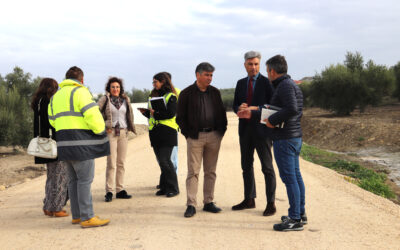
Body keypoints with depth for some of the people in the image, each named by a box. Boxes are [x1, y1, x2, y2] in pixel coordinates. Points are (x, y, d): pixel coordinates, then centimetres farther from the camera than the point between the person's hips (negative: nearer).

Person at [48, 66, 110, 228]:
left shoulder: (56, 95, 19)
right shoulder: (80, 92, -8)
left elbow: (53, 120, 22)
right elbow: (92, 114, -17)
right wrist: (100, 130, -3)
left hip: (64, 142, 8)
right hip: (80, 142, -8)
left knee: (74, 180, 14)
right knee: (85, 180, -6)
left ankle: (76, 215, 19)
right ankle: (87, 218, -5)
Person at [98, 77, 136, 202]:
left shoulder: (125, 99, 12)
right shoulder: (104, 99, -1)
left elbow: (130, 115, 22)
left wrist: (130, 128, 13)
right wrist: (103, 126, -6)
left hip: (123, 133, 4)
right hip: (110, 132, -4)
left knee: (121, 163, 6)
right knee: (111, 163, -8)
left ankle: (120, 190, 12)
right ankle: (109, 192, -3)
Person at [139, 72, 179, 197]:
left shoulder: (171, 96, -4)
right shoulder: (153, 95, 18)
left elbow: (171, 113, -16)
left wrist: (156, 113, -14)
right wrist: (146, 112, 4)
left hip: (167, 132, -7)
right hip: (155, 132, 7)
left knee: (164, 160, -11)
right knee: (161, 161, 9)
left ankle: (173, 188, 0)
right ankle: (165, 187, 18)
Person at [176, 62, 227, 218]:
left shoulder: (215, 92, 11)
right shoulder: (186, 94, -2)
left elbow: (222, 113, 16)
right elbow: (180, 117, 1)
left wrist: (222, 130, 7)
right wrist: (188, 133, -4)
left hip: (214, 136, 4)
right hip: (195, 137, -4)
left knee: (211, 171, 8)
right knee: (193, 171, -4)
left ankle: (208, 202, 17)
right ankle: (191, 205, 0)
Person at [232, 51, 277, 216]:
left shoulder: (266, 82, -4)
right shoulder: (240, 83, 13)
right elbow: (235, 105, 13)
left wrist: (256, 109, -21)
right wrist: (239, 109, -10)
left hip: (261, 128, -6)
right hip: (245, 128, 6)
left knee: (267, 167, -1)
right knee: (246, 165, 13)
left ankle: (271, 203, 7)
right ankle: (249, 200, 26)